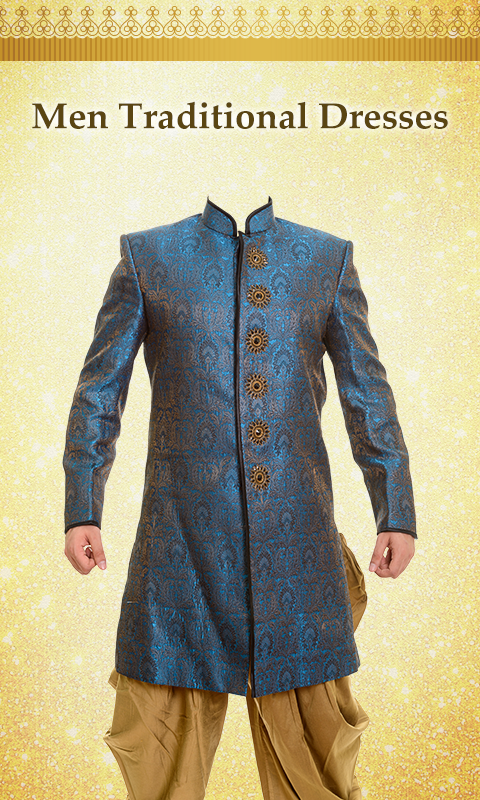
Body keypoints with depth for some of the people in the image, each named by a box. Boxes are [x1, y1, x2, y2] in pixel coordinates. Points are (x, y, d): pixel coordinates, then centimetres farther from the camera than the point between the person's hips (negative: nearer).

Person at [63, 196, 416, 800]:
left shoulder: (329, 261, 10)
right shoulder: (146, 257, 8)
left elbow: (368, 394, 10)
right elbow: (99, 390, 7)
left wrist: (397, 514, 5)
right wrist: (81, 511, 0)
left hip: (297, 538, 1)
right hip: (182, 535, 0)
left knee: (314, 741, 7)